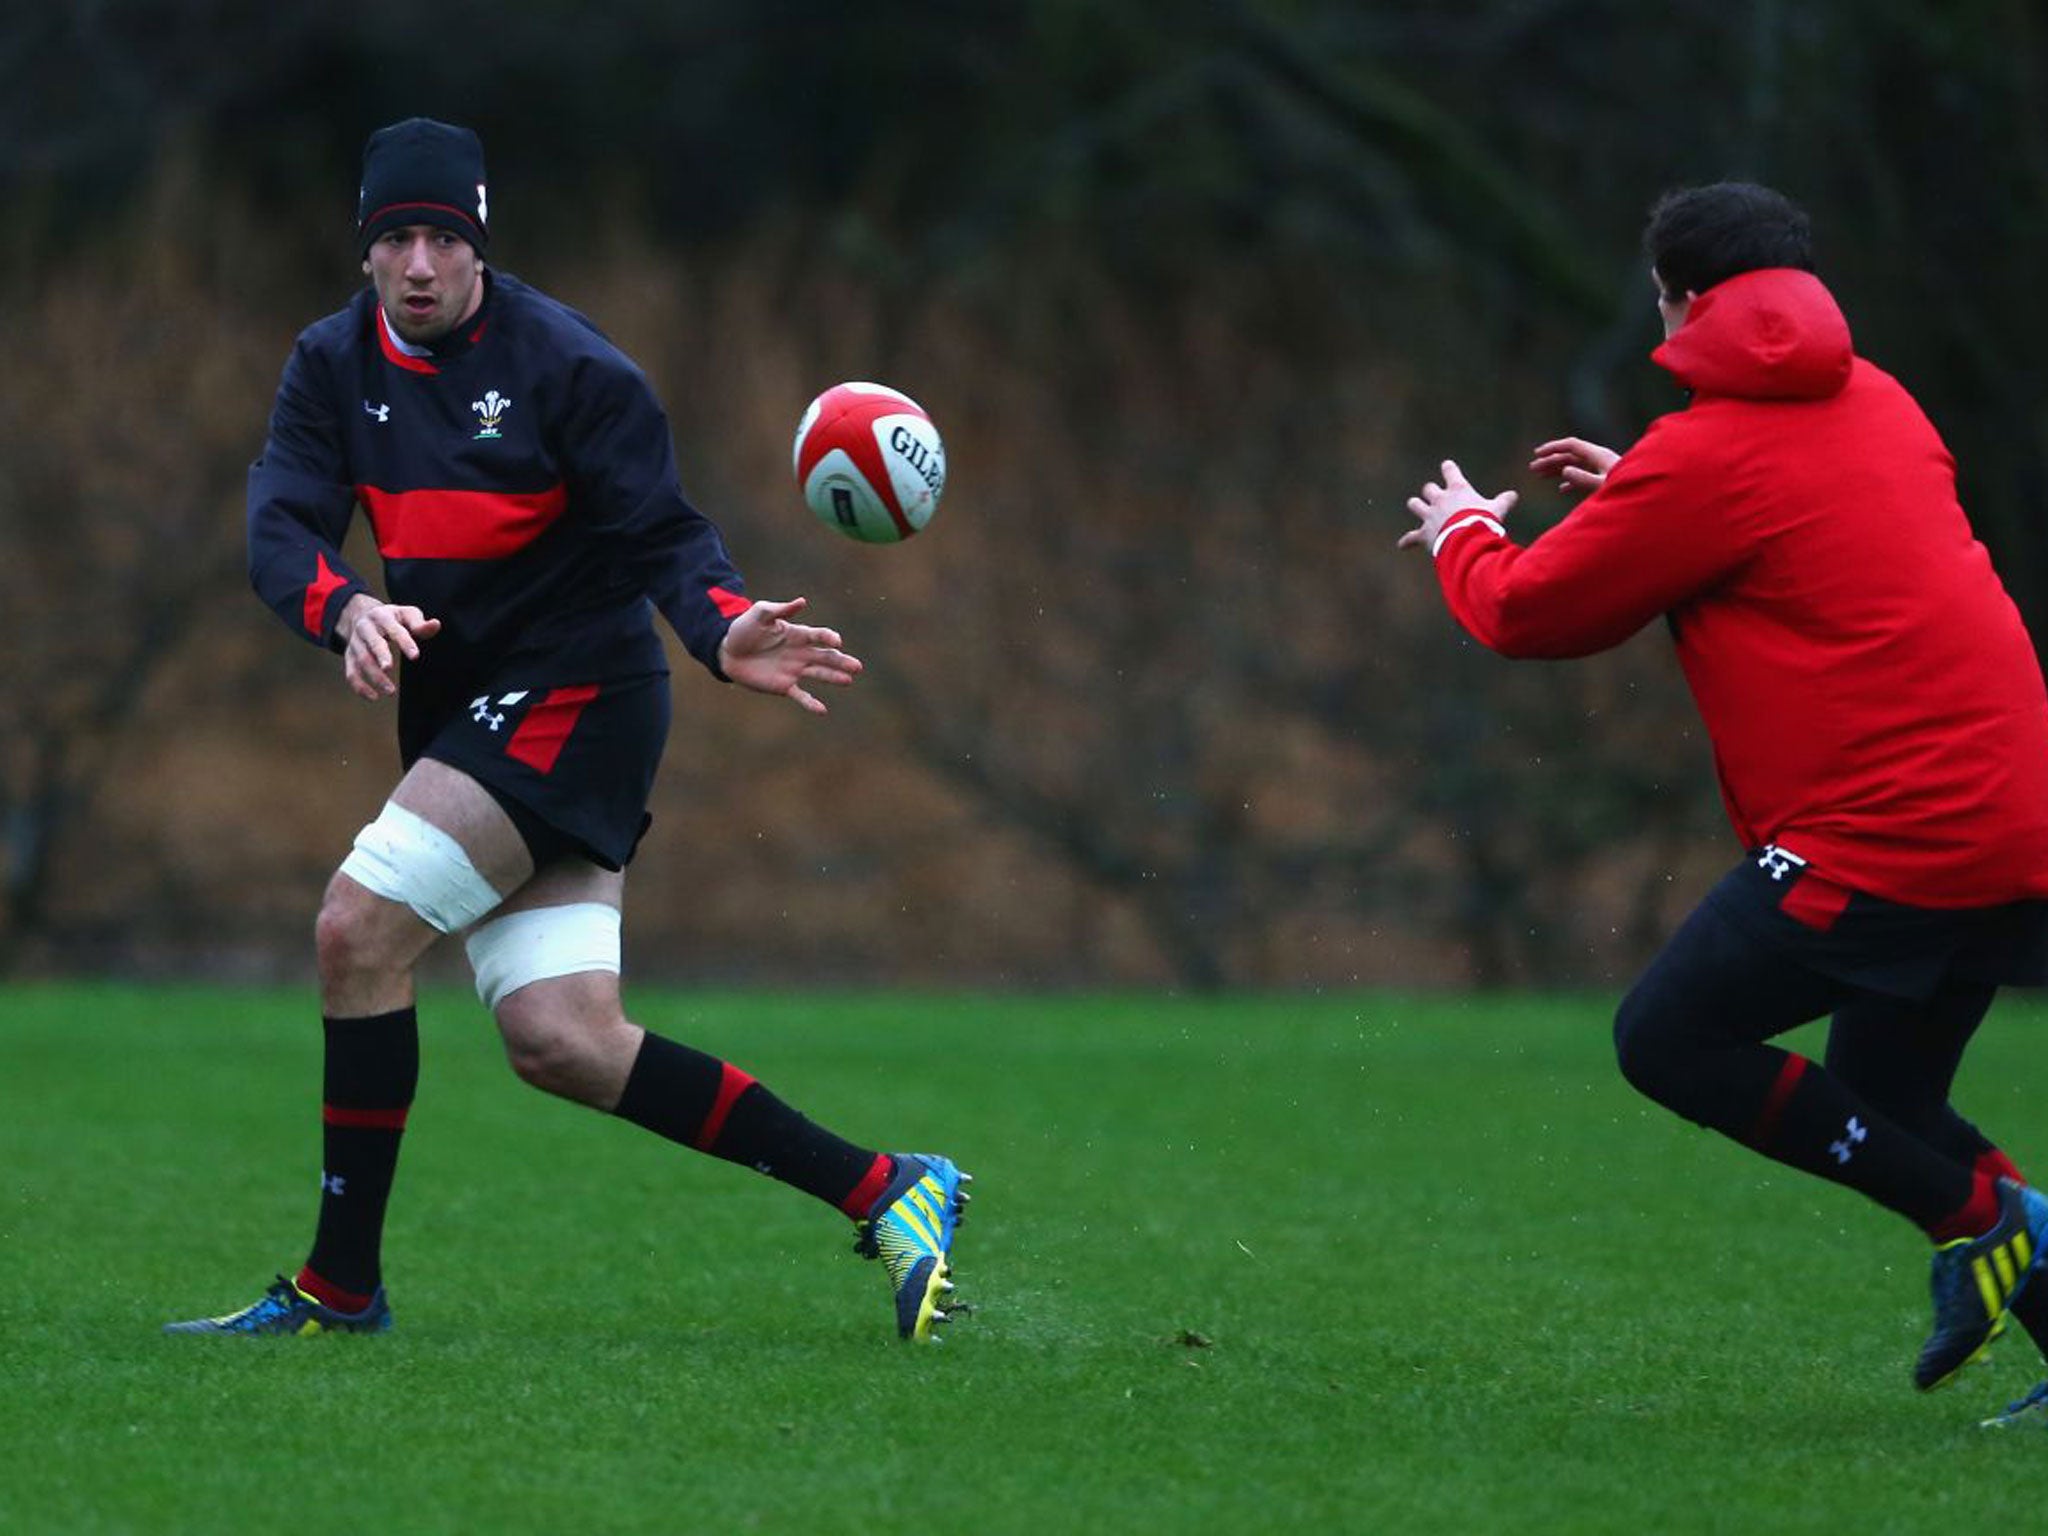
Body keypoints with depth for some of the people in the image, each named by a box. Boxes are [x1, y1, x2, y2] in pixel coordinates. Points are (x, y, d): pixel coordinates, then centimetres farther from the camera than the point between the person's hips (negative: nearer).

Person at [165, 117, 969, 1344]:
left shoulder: (567, 365, -10)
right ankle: (884, 1193, 2)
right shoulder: (333, 367, 5)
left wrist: (723, 630, -32)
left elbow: (662, 530, -11)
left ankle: (341, 1286, -7)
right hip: (461, 716, 6)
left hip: (574, 692, -6)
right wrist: (346, 610, -28)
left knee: (358, 929, -18)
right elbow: (281, 529, -7)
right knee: (562, 1045, -4)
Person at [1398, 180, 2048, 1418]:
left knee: (1670, 1039, 0)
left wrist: (1464, 532, 23)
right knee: (1884, 1103, 20)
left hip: (1884, 837, -9)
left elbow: (1527, 612, 2)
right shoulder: (1879, 406, 15)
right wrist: (1639, 493, 35)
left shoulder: (1709, 457, -9)